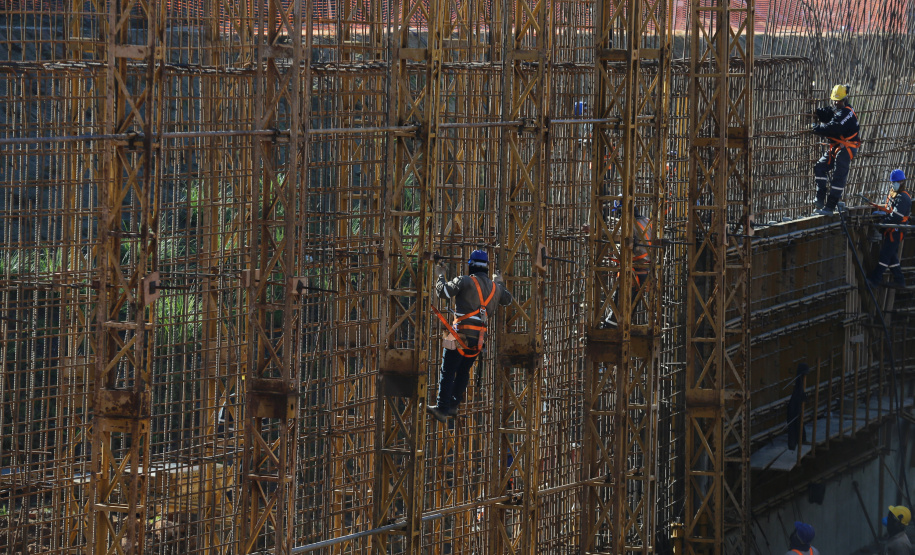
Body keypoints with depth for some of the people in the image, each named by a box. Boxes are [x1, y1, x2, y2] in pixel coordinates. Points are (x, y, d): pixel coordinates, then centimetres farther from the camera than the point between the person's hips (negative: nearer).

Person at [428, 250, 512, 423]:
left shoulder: (465, 281, -7)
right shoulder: (494, 287, 13)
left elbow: (443, 292, -13)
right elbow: (507, 300, 33)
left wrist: (440, 276, 5)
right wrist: (500, 282, 50)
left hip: (462, 333, -6)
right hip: (480, 337, 6)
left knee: (447, 371, -5)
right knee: (463, 371, 18)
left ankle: (442, 409, -11)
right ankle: (453, 406, 21)